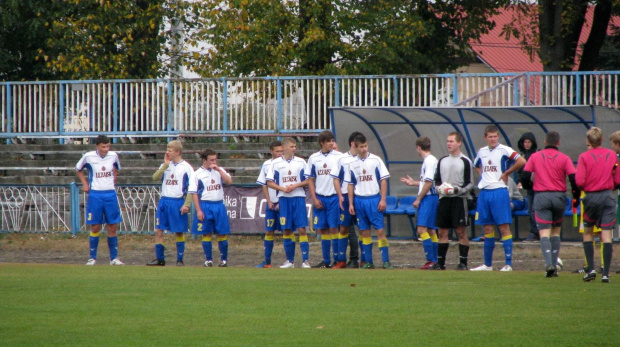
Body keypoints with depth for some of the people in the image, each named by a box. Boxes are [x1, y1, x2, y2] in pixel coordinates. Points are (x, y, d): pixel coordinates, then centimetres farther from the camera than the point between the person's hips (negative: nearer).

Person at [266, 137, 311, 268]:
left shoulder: (300, 162, 4)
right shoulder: (276, 163, 4)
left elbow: (308, 181, 5)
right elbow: (269, 183, 5)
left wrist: (295, 185, -11)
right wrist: (282, 188, -10)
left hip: (298, 198, -1)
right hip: (284, 198, 1)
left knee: (301, 229, -8)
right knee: (286, 230, 4)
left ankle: (305, 260, -7)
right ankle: (290, 260, 13)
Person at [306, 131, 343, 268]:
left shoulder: (339, 157, -1)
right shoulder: (313, 158, 7)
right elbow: (310, 179, 10)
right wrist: (314, 199, 1)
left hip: (334, 197, -3)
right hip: (320, 198, 3)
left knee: (334, 228, -7)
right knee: (322, 229, 6)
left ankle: (340, 260, -2)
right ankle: (326, 261, 13)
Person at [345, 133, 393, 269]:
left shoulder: (376, 160, -1)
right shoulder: (352, 164, 7)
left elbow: (383, 180, -1)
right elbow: (350, 185, 12)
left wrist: (383, 199, -7)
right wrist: (351, 204, 7)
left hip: (374, 199, -3)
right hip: (359, 200, 3)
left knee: (380, 230, -7)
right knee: (364, 232, 5)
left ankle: (386, 261, -5)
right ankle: (368, 262, 11)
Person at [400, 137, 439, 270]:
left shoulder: (430, 161, -14)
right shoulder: (429, 160, 16)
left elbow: (428, 183, -19)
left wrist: (418, 199, -14)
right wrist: (413, 183, 33)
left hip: (428, 198, -10)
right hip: (429, 199, 10)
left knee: (422, 229, -14)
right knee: (430, 230, 11)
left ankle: (431, 261, -18)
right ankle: (435, 262, 13)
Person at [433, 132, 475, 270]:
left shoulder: (465, 162, -2)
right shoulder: (442, 161, 13)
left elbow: (470, 184, -3)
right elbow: (437, 180, 19)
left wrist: (457, 190, -18)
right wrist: (440, 188, -2)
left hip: (459, 199, -5)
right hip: (444, 199, 5)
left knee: (461, 231, -5)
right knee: (442, 232, 5)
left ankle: (463, 262, -2)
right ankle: (440, 262, 9)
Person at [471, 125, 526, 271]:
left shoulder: (504, 150, -7)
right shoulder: (481, 152, 12)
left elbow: (521, 161, -17)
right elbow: (476, 166, 32)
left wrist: (506, 173, -9)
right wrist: (483, 175, 12)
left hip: (499, 192, -6)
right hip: (484, 192, 6)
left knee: (503, 227, -6)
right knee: (487, 228, 9)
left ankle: (508, 263, -6)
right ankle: (487, 264, 16)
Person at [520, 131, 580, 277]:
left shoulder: (535, 157, 4)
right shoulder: (564, 158, 1)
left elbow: (524, 177, 2)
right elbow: (574, 179, -6)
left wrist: (530, 187, 21)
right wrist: (576, 195, 9)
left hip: (541, 197, -1)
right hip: (559, 197, 1)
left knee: (544, 233, -4)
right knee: (556, 231, 15)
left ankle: (549, 263, -25)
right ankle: (554, 266, 8)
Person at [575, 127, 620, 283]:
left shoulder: (584, 157, -6)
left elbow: (579, 182, -12)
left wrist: (583, 188, 10)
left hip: (591, 197, -1)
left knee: (587, 233, 14)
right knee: (606, 235, -1)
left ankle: (591, 269, 3)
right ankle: (606, 273, -6)